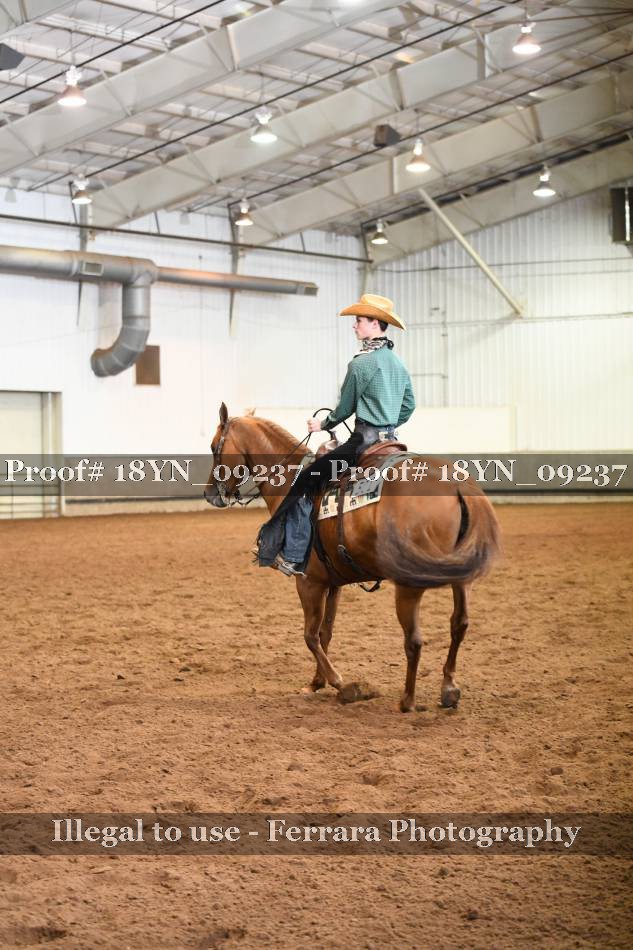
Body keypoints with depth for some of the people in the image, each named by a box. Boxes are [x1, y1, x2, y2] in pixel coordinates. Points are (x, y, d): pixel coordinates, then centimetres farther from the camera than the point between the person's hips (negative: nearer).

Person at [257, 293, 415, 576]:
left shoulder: (361, 363, -12)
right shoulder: (399, 364, 13)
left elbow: (345, 407, -5)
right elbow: (409, 406, 20)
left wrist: (323, 424, 11)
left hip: (364, 441, -9)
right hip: (390, 440, 9)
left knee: (306, 480, -5)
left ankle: (293, 557, -8)